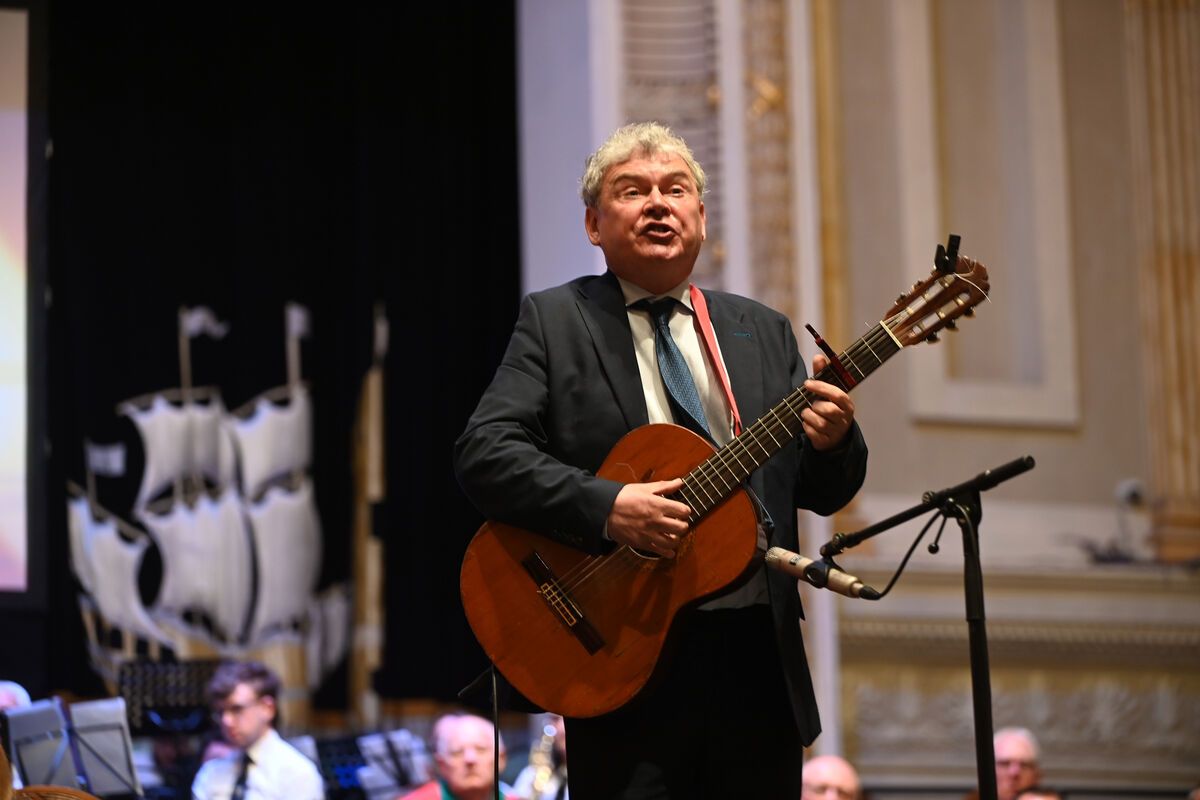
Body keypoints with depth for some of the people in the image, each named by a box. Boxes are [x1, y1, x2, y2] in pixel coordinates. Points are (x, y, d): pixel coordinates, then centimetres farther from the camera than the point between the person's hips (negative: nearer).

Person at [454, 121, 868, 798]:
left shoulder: (764, 333, 16)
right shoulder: (555, 321, 5)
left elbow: (823, 492, 13)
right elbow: (483, 454, -7)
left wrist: (832, 442, -11)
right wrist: (606, 508, -20)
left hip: (759, 653, 4)